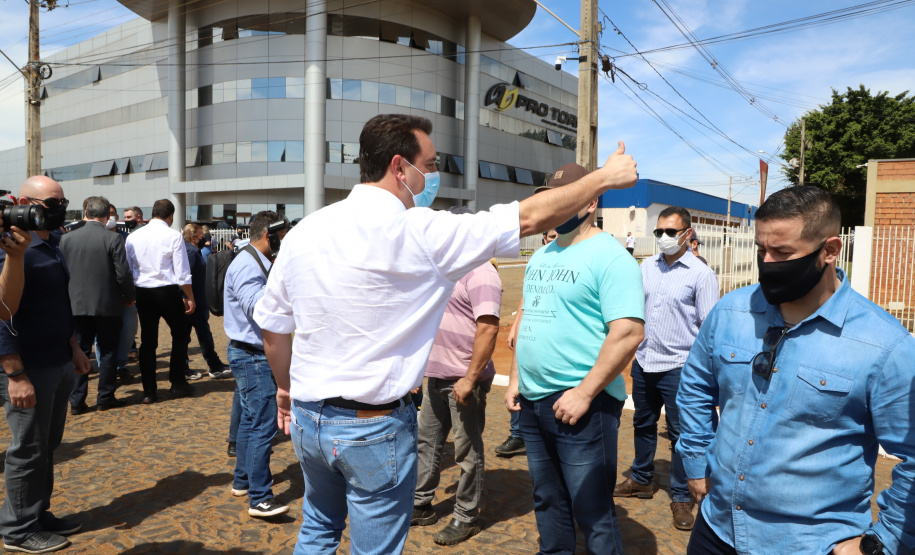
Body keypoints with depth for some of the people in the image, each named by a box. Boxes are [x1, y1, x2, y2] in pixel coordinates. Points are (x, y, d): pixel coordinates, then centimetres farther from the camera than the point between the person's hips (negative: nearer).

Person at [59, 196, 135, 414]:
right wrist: (130, 297, 2)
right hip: (108, 305, -3)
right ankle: (105, 398, 15)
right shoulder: (113, 239, -11)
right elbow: (123, 274, -13)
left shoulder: (67, 238, 1)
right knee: (108, 353, 8)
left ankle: (76, 401, 12)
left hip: (77, 305, 3)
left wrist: (69, 296, 18)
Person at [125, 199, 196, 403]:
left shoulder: (133, 236, 4)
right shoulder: (173, 236, -8)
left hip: (142, 292, 4)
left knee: (147, 341, 9)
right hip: (167, 291, -4)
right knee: (180, 335, 14)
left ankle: (149, 391, 12)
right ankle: (178, 384, 16)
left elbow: (127, 269, 6)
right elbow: (182, 272, -9)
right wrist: (190, 298, -1)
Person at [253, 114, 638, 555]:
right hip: (373, 426, -6)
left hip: (307, 418, 6)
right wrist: (605, 177, 1)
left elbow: (271, 325, 7)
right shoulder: (421, 233, -18)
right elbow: (531, 218, -13)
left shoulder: (303, 232, -2)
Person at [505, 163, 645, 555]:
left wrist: (584, 393, -21)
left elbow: (629, 331, -21)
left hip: (581, 405, -7)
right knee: (547, 501, 20)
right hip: (532, 402, 8)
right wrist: (515, 378, 13)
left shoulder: (609, 256, -12)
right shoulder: (541, 256, 13)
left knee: (592, 512, 5)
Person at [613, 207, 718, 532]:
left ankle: (681, 497, 22)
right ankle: (641, 480, 38)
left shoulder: (701, 275, -8)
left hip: (678, 367, -5)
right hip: (643, 361, 5)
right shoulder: (646, 267, 6)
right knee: (643, 425, 19)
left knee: (680, 434, 5)